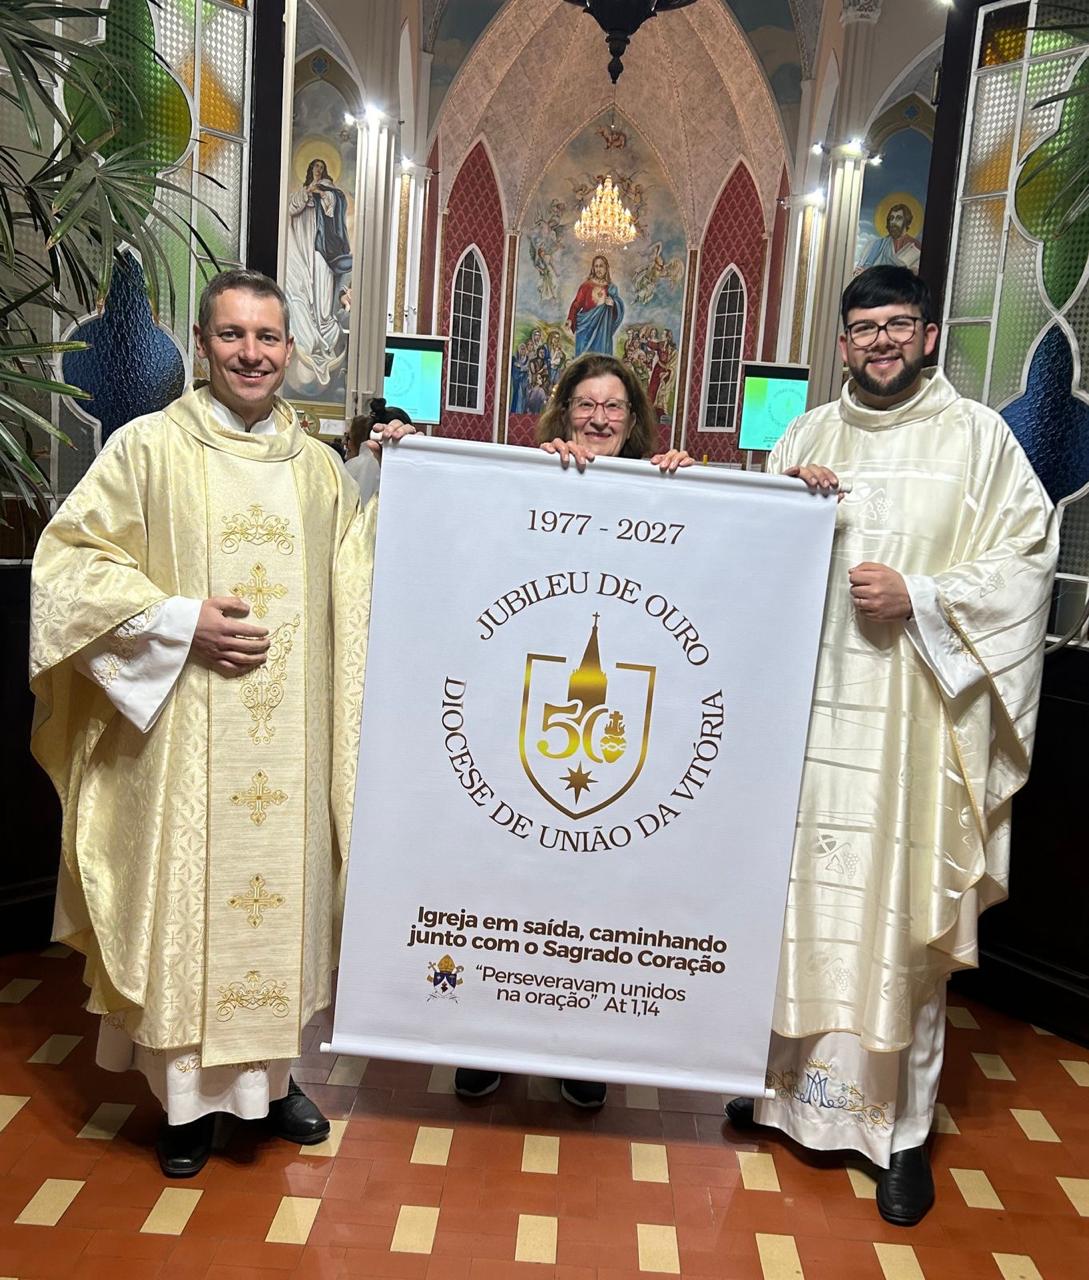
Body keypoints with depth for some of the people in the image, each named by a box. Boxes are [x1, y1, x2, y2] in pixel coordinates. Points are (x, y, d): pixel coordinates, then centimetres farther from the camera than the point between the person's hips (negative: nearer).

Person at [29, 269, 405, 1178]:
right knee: (184, 898, 6)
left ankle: (270, 1073, 33)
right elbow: (69, 561, -4)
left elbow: (353, 597, 14)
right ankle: (186, 1094, 27)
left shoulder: (321, 467, 10)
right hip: (183, 732, -3)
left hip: (288, 737, 4)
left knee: (280, 894, 13)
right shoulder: (148, 447, -2)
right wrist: (180, 621, -14)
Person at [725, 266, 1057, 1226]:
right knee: (805, 897, 8)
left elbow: (1027, 558, -1)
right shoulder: (805, 437, 13)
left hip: (917, 714, -3)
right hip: (810, 703, 3)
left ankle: (903, 1128, 20)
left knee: (903, 916, 1)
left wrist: (918, 595, -14)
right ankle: (799, 1085, 29)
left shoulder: (978, 436, 3)